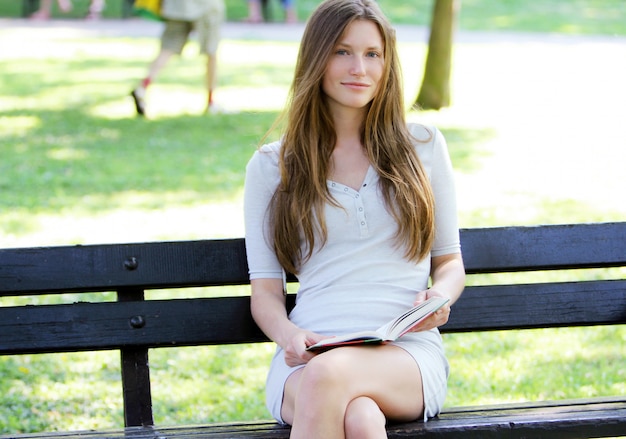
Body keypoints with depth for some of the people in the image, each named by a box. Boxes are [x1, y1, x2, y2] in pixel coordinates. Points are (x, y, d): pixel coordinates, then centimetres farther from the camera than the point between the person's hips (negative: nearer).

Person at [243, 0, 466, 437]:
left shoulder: (423, 146, 17)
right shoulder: (271, 166, 15)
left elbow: (450, 261, 21)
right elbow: (265, 290, 12)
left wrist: (439, 297, -3)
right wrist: (289, 334, -11)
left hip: (408, 352, 0)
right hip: (310, 352, 0)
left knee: (327, 374, -38)